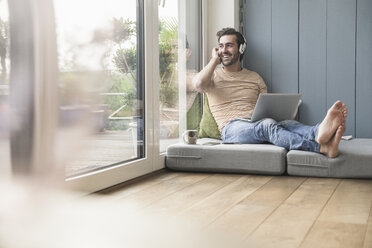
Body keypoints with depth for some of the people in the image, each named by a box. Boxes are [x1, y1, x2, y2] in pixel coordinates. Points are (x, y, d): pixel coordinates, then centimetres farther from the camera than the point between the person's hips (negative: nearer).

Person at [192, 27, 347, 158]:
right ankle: (322, 147, -58)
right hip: (232, 127, -4)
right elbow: (198, 84, -11)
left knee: (288, 123, -31)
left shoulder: (254, 78, 25)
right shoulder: (213, 75, 15)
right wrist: (215, 59, 6)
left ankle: (320, 132, -65)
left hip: (258, 125, 4)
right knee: (268, 124, -36)